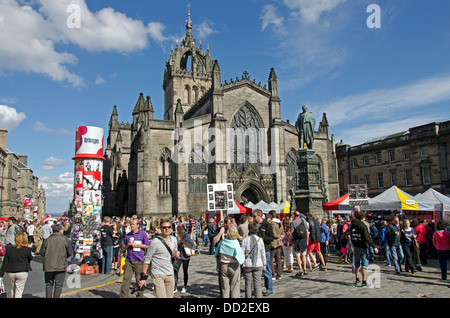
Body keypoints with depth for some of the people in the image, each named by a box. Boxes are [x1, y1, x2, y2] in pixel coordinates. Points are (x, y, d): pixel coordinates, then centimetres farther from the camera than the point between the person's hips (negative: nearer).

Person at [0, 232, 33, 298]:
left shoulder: (9, 248, -1)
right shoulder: (27, 249, -9)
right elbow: (30, 258, 9)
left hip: (10, 273, 3)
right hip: (22, 272, -3)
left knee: (12, 289, 23)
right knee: (19, 291, 5)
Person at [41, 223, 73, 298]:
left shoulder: (47, 240, 0)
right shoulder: (65, 240, -6)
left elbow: (43, 253, 2)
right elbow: (70, 252, -1)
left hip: (48, 266, 3)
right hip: (60, 266, -2)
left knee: (49, 284, 16)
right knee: (58, 285, 6)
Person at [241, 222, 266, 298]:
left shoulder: (245, 239, -6)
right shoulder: (260, 239, -2)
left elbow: (242, 252, -6)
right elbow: (263, 254, 3)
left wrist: (241, 263, 7)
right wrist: (264, 264, 12)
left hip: (247, 264, -1)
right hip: (258, 265, 1)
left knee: (248, 284, 9)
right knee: (257, 284, 6)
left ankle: (248, 296, 15)